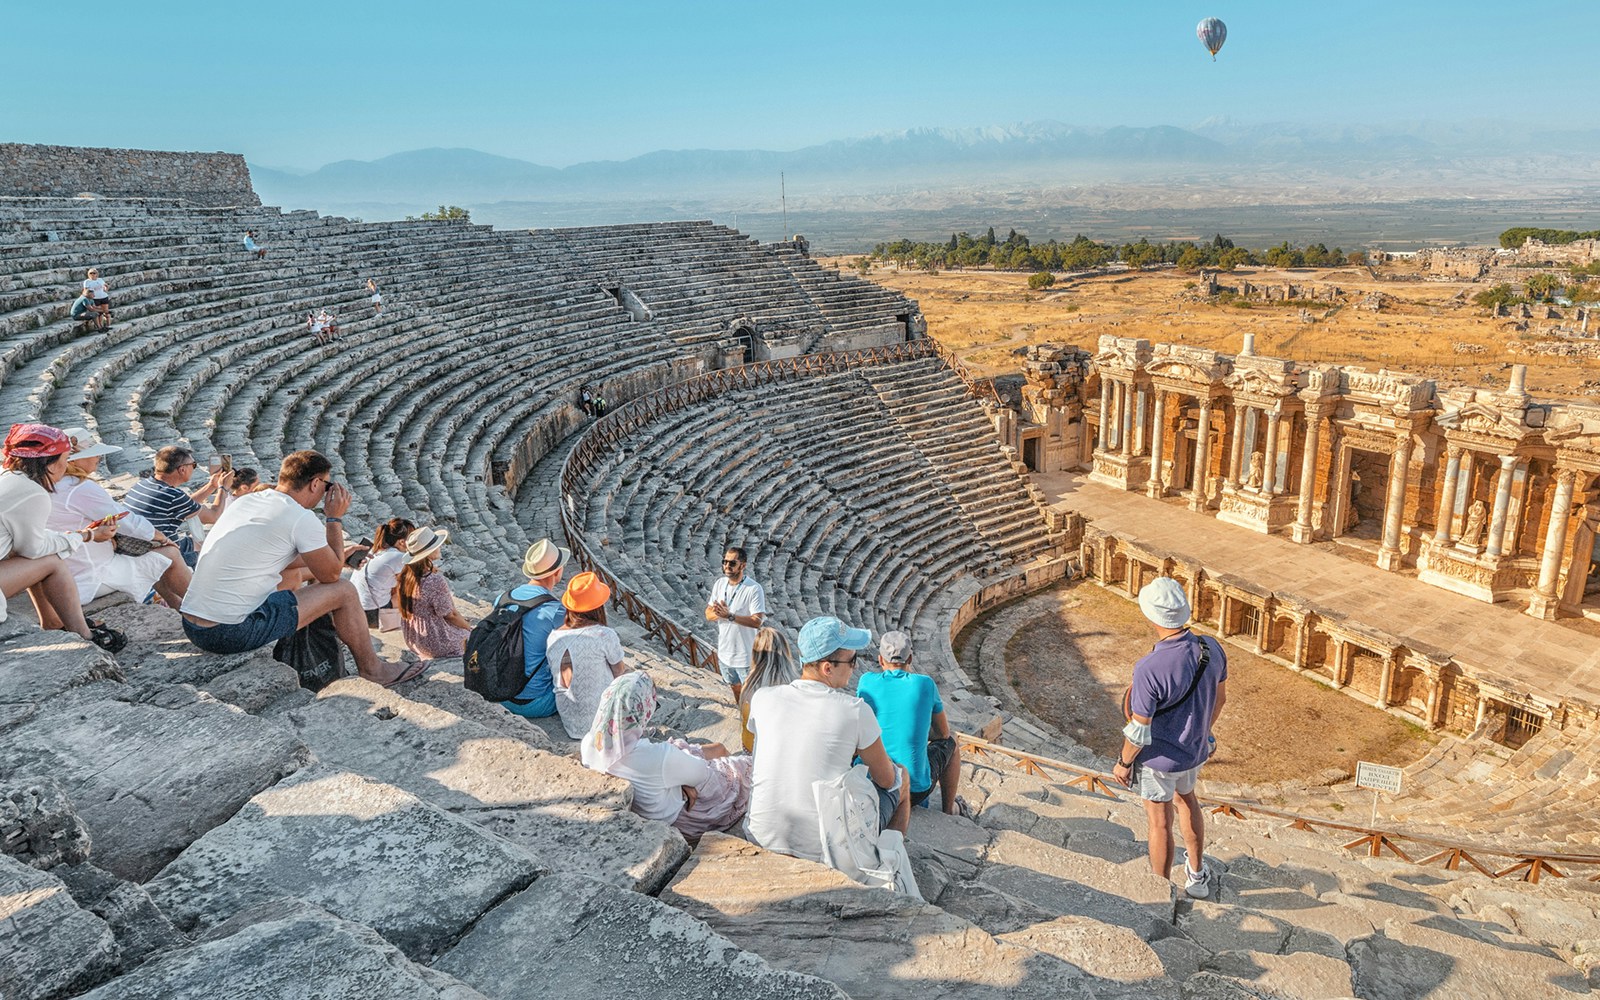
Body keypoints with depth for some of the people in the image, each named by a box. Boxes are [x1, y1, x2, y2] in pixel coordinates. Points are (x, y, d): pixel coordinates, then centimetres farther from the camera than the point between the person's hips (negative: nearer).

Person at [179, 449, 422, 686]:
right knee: (344, 591, 1)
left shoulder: (245, 501, 13)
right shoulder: (302, 518, -12)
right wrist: (334, 518, 6)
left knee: (295, 574, 28)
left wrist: (338, 556, 32)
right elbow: (331, 575, 0)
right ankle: (371, 669, 17)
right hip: (234, 633, -9)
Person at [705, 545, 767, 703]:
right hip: (724, 651, 6)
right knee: (735, 686, 27)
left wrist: (730, 616, -35)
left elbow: (757, 621, -27)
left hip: (746, 656, -6)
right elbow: (708, 614, 1)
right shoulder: (719, 583, -3)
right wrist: (718, 613, -23)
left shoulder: (754, 589, -22)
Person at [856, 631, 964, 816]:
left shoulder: (867, 681, -2)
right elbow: (943, 732, 9)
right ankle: (949, 809, 41)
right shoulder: (926, 684, -5)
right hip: (914, 788, -1)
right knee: (949, 743, 28)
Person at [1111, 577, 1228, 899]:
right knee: (1185, 799, 32)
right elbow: (1220, 697, 2)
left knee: (1160, 821, 15)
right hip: (1196, 750, 6)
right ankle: (1197, 877, 48)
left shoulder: (1149, 669, -36)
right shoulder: (1212, 648, -16)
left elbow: (1139, 729, -25)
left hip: (1158, 757, -6)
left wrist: (1123, 763, -7)